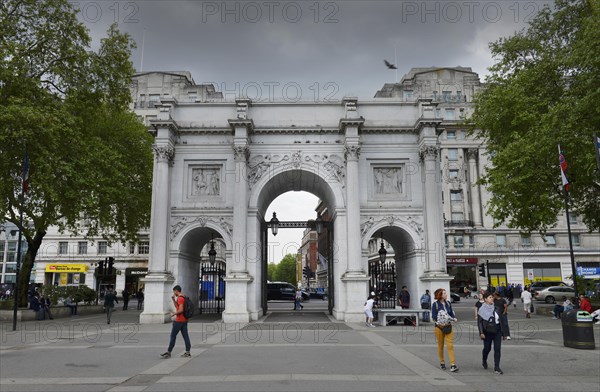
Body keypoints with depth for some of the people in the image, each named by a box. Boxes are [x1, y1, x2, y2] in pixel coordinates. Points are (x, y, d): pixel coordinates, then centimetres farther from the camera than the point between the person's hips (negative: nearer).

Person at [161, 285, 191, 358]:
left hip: (179, 321, -9)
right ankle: (187, 352, 7)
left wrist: (174, 314, -13)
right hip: (184, 320, 9)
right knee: (185, 336, 7)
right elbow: (176, 306, 27)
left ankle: (168, 352, 6)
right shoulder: (183, 297, 15)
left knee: (173, 336, 0)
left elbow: (181, 310, -25)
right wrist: (173, 299, 15)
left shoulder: (180, 298, -16)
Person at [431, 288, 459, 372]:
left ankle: (453, 365, -8)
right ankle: (442, 362, 26)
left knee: (450, 345, -6)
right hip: (439, 327, -3)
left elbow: (451, 313, 12)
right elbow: (434, 316, -8)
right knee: (440, 346, 10)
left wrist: (454, 318, -7)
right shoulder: (435, 304, -6)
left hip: (448, 327, 3)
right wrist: (441, 318, -22)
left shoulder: (448, 303, 6)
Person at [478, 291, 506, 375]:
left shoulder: (495, 308, 7)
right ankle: (484, 360, 40)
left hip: (497, 331, 3)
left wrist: (502, 333, 12)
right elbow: (479, 322, -7)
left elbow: (500, 320, 13)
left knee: (497, 349, -3)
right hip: (487, 332, -3)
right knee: (487, 348, 10)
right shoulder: (482, 309, -6)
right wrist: (481, 333, -16)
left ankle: (497, 368, 0)